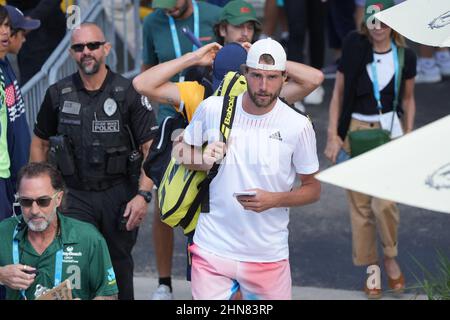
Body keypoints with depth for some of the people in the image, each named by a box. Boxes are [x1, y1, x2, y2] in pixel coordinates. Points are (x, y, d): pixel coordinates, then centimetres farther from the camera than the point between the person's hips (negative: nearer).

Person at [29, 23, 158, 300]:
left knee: (119, 265, 10)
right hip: (74, 195, 1)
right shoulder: (58, 95, 3)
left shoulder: (129, 93, -4)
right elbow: (40, 143, 14)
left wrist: (144, 194, -14)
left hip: (119, 193, -1)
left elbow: (150, 147, -5)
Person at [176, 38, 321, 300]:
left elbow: (313, 189, 3)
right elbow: (183, 150, 14)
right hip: (213, 249, 0)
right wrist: (203, 161, -7)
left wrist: (274, 199, -14)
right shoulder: (212, 109, -2)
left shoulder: (298, 126, -5)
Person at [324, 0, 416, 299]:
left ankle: (391, 258, 11)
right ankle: (371, 269, 17)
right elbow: (338, 94, 0)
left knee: (384, 202, -14)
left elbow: (408, 100, 11)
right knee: (360, 205, 4)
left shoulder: (405, 57, -1)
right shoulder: (355, 48, -6)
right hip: (355, 131, 0)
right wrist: (333, 135, -5)